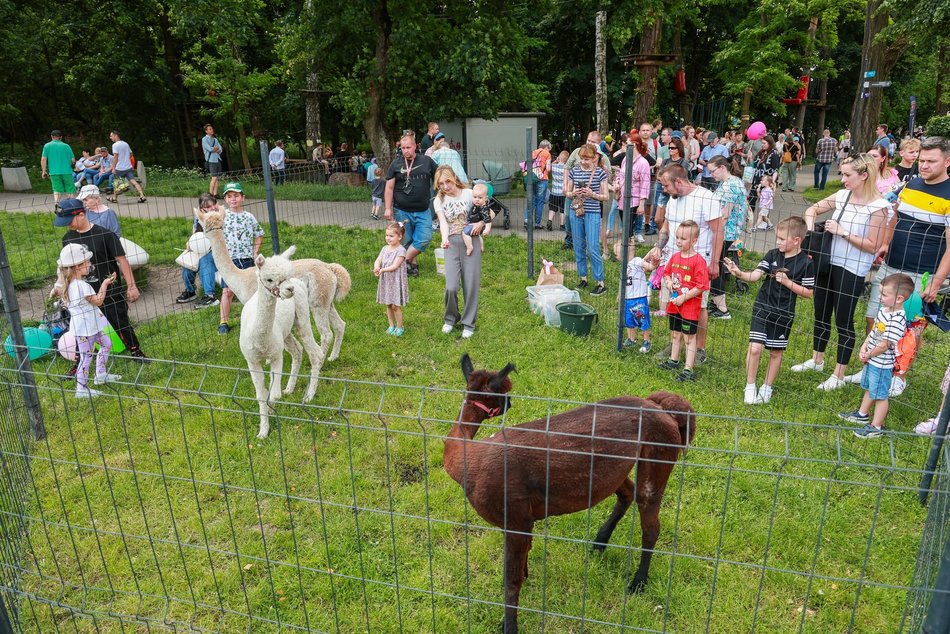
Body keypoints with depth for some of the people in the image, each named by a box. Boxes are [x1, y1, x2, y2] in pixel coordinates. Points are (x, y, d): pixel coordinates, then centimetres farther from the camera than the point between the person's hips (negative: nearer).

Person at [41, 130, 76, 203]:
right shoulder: (66, 146, 3)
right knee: (70, 190, 7)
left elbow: (43, 159, -2)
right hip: (67, 171, -1)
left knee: (57, 190, 7)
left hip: (54, 172, 1)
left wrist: (44, 171, 6)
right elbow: (73, 160, 1)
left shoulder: (47, 146, 4)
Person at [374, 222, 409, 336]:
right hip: (385, 281, 6)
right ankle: (391, 326, 27)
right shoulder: (385, 249, 6)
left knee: (395, 306, -1)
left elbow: (394, 266, -20)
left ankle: (400, 327, 14)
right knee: (388, 305, 14)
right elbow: (378, 260, -3)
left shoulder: (401, 250, -14)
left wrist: (382, 270, -25)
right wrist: (376, 267, -24)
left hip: (396, 281, -6)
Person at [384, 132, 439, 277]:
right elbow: (389, 188, 2)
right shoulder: (396, 164, 1)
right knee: (406, 241, 5)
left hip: (422, 211, 1)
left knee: (425, 238, -12)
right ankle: (413, 264, 20)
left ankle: (405, 260, 0)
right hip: (402, 211, -1)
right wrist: (388, 209, -4)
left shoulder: (427, 161, 3)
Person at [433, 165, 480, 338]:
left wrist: (481, 223, -13)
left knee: (471, 285, 0)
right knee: (451, 287, -9)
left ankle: (469, 323, 16)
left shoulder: (469, 193, 1)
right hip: (452, 244, 1)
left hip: (472, 242, -1)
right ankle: (450, 318, 19)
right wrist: (444, 238, -31)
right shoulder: (439, 200, 5)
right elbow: (443, 222, -11)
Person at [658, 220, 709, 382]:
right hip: (674, 305, 7)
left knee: (689, 337, 1)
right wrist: (667, 281, -3)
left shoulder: (698, 261, -18)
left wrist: (684, 297, -20)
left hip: (690, 307, -7)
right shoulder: (675, 257, 4)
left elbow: (701, 286, -20)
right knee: (675, 334, 21)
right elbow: (667, 272, 19)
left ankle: (688, 369, 6)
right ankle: (673, 361, 37)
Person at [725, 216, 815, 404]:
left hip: (784, 313, -1)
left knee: (776, 352, 12)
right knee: (755, 348, -8)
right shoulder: (772, 255, -2)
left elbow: (809, 293, -5)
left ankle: (767, 388, 29)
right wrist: (739, 273, -30)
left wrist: (787, 282, -16)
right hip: (762, 308, 1)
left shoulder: (805, 262, -9)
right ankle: (750, 387, 9)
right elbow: (755, 276, -11)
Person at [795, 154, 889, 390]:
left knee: (843, 320, 3)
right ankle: (816, 360, 36)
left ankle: (839, 376, 16)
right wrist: (810, 227, -4)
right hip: (828, 262, 6)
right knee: (821, 313, 18)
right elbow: (812, 209, 15)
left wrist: (842, 232, -19)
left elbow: (873, 246, -16)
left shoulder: (878, 206, -16)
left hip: (852, 270, -6)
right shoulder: (842, 195, 1)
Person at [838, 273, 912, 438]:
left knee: (880, 395, 5)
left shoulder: (896, 319, -27)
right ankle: (862, 414, 44)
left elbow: (885, 345, -25)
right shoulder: (884, 309, 0)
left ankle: (876, 426, 17)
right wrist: (863, 348, -2)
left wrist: (868, 355, -12)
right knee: (869, 389, 26)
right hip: (871, 360, 9)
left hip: (882, 364, -9)